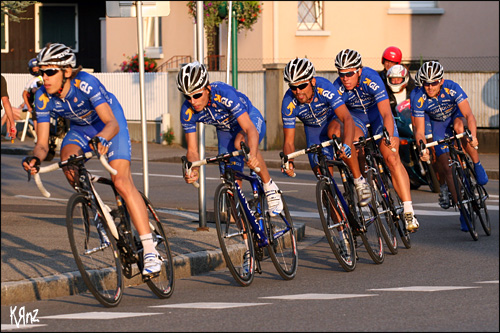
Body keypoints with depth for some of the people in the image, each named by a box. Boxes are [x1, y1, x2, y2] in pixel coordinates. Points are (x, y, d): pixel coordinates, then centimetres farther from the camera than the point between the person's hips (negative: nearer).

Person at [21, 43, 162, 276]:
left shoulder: (86, 84, -34)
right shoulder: (43, 98, -21)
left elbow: (112, 123, -40)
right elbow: (42, 143, -19)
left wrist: (102, 138, -62)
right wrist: (35, 158, -42)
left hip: (109, 124, -4)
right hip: (81, 128, 4)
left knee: (122, 183, -18)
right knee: (68, 158, -29)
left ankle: (150, 250, -17)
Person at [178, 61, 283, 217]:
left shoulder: (225, 94, -40)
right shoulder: (187, 112, -26)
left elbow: (250, 129, -46)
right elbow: (192, 150, -21)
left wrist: (253, 155, -65)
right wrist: (193, 170, -44)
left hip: (250, 118, -5)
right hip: (225, 129, 5)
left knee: (240, 142, -38)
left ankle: (269, 187, -20)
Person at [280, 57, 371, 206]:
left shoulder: (325, 88, -36)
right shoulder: (289, 103, -28)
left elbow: (347, 119, -43)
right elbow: (289, 141, -22)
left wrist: (346, 145, -61)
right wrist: (289, 161, -43)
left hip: (333, 120, -3)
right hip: (313, 130, 3)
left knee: (335, 132, -39)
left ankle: (360, 181, -28)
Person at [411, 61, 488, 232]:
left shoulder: (452, 88, -32)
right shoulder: (418, 99, -28)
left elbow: (468, 115, -39)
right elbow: (419, 131, -26)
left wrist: (473, 136, -56)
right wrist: (423, 149, -45)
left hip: (456, 115, -1)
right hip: (438, 123, 1)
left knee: (459, 126, -39)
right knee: (446, 167, -11)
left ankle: (477, 166, -19)